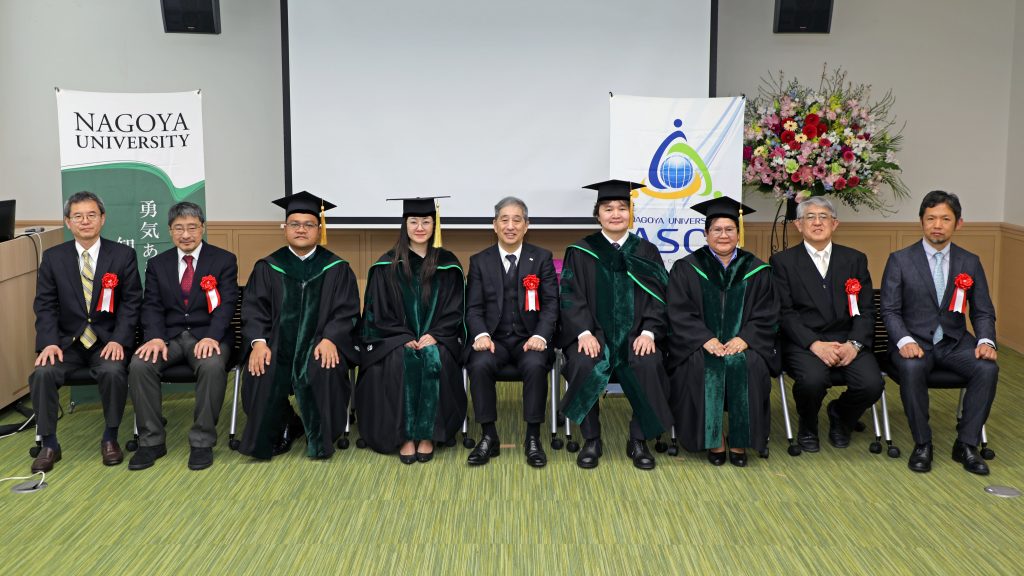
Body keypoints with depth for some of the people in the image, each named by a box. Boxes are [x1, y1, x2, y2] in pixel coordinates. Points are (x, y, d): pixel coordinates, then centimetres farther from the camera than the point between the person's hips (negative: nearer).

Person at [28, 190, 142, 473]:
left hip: (108, 341, -2)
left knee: (113, 371, -31)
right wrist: (49, 342, -13)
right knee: (42, 373, -25)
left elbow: (131, 302, -2)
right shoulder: (53, 258, 6)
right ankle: (49, 444, -7)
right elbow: (45, 305, 4)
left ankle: (110, 439, -8)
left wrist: (119, 340, -16)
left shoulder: (123, 255, 1)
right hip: (67, 341, 2)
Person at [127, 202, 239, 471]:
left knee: (212, 366, -36)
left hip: (208, 336, -3)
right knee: (139, 365, -27)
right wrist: (155, 338, -16)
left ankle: (202, 442, -22)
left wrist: (212, 337, -24)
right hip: (169, 336, 3)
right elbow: (152, 306, 5)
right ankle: (152, 441, -13)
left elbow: (226, 304, -5)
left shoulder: (224, 260, 5)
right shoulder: (157, 264, 14)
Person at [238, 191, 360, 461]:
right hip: (277, 342, 1)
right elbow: (254, 308, 4)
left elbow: (346, 311, 0)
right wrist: (259, 342, -15)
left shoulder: (336, 268, 7)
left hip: (321, 342, -1)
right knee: (261, 374, -28)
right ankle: (282, 429, 3)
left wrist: (329, 339, -19)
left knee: (324, 372, -33)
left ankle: (320, 439, -6)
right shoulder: (268, 267, 11)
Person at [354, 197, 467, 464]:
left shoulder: (447, 264, 7)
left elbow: (454, 311, 5)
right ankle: (405, 436, -26)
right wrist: (405, 338, -13)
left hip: (436, 337, 1)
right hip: (395, 338, 0)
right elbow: (378, 312, 1)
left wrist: (433, 336, -12)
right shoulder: (387, 265, 4)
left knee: (435, 360, -32)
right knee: (402, 362, -33)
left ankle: (427, 434, -23)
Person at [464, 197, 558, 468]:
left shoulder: (542, 258, 8)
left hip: (529, 339, -1)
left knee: (535, 366, -33)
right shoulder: (480, 261, 11)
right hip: (494, 338, 1)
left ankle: (533, 438, -17)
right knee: (480, 365, -31)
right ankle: (489, 438, -16)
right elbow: (473, 307, 5)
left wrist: (540, 336, -17)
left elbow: (550, 303, 1)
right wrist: (481, 335, -16)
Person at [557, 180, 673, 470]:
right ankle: (591, 441, -12)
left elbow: (657, 297, 6)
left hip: (634, 335, 1)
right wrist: (584, 332, -17)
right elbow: (571, 297, 0)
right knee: (583, 365, -33)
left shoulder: (646, 252, 11)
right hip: (593, 334, -1)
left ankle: (639, 441, -11)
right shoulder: (580, 252, 8)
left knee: (649, 364, -31)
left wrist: (648, 332, -12)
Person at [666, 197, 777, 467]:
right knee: (702, 365, -32)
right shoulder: (687, 269, 6)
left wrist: (744, 338, -15)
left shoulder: (756, 270, 10)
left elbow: (766, 316, 4)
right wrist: (706, 339, -18)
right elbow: (680, 314, -3)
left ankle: (739, 441, -16)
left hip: (742, 343, 1)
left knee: (746, 364, -30)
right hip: (700, 345, -1)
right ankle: (713, 439, -17)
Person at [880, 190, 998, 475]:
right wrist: (905, 340, -23)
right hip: (914, 341, -2)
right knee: (911, 369, -36)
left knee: (988, 368, -27)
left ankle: (966, 444, -13)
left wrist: (986, 341, -13)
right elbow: (890, 310, -4)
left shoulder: (970, 263, 8)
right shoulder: (900, 260, 0)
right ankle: (922, 444, -17)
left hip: (954, 342, 3)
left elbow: (983, 312, 8)